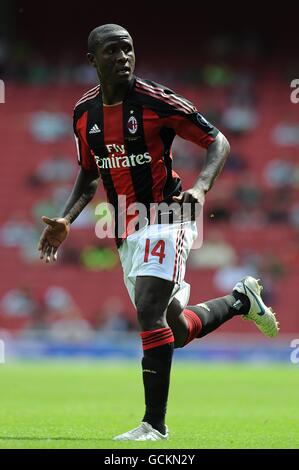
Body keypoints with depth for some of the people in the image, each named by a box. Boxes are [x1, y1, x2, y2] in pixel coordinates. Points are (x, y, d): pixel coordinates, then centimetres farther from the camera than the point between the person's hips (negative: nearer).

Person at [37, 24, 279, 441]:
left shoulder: (157, 101, -12)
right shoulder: (84, 113, 5)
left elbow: (218, 142, -7)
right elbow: (89, 174, 20)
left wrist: (200, 188, -24)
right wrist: (65, 221, 6)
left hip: (166, 218, -6)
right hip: (127, 232, 7)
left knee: (149, 312, -21)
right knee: (177, 331, 12)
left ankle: (155, 424, -14)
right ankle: (241, 300, 42)